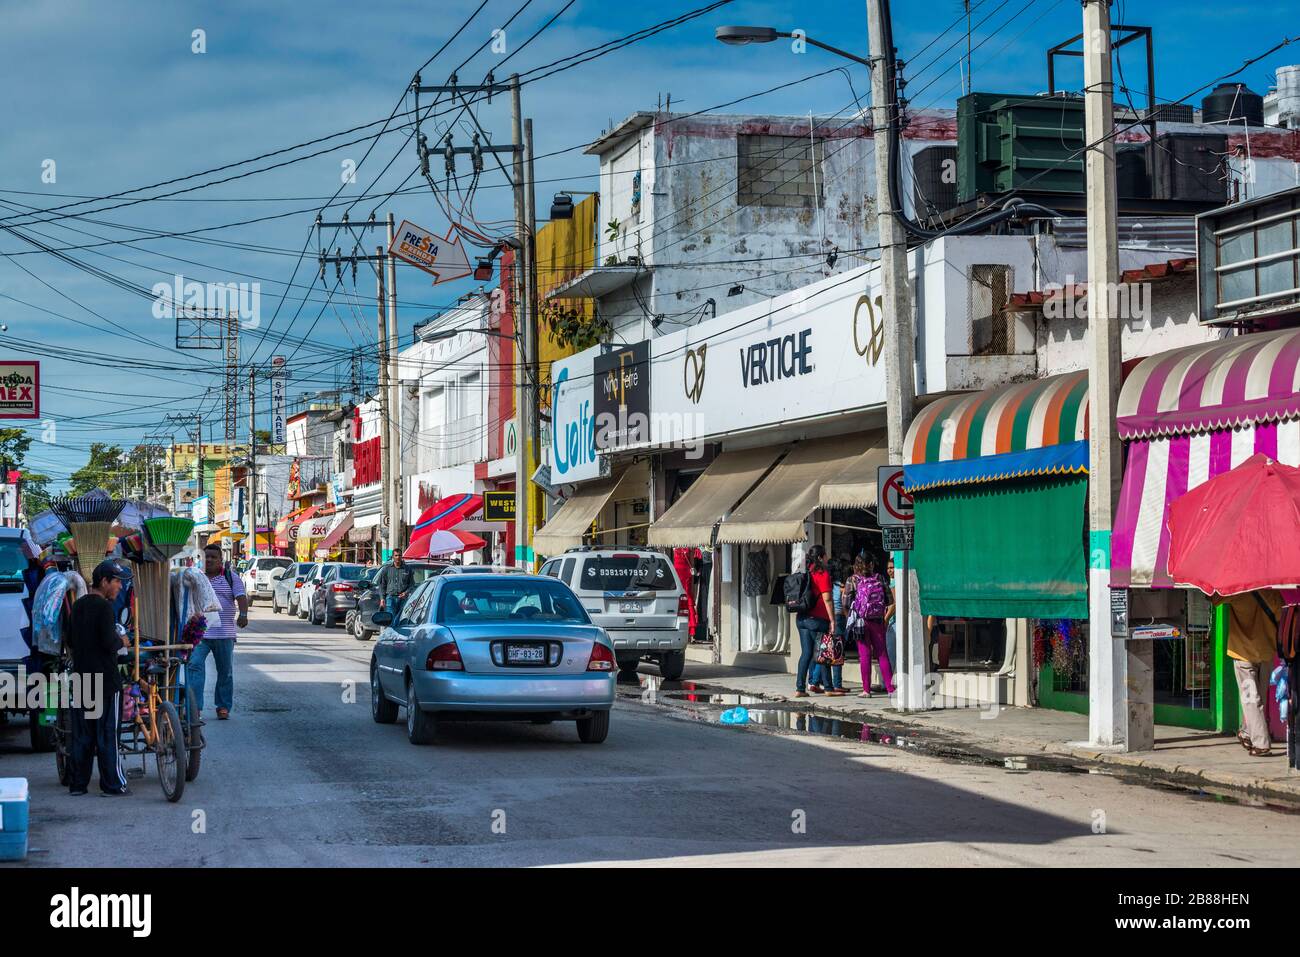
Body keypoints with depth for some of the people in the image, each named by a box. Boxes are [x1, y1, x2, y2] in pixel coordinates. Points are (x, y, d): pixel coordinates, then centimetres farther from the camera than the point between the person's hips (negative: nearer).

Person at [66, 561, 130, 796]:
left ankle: (77, 783, 12)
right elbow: (110, 643, -20)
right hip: (104, 678, -7)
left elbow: (70, 641, 19)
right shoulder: (104, 607, -13)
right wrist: (121, 641, -1)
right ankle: (113, 784, 1)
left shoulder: (79, 605, 12)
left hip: (81, 677, 7)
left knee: (81, 733, 10)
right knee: (107, 733, -2)